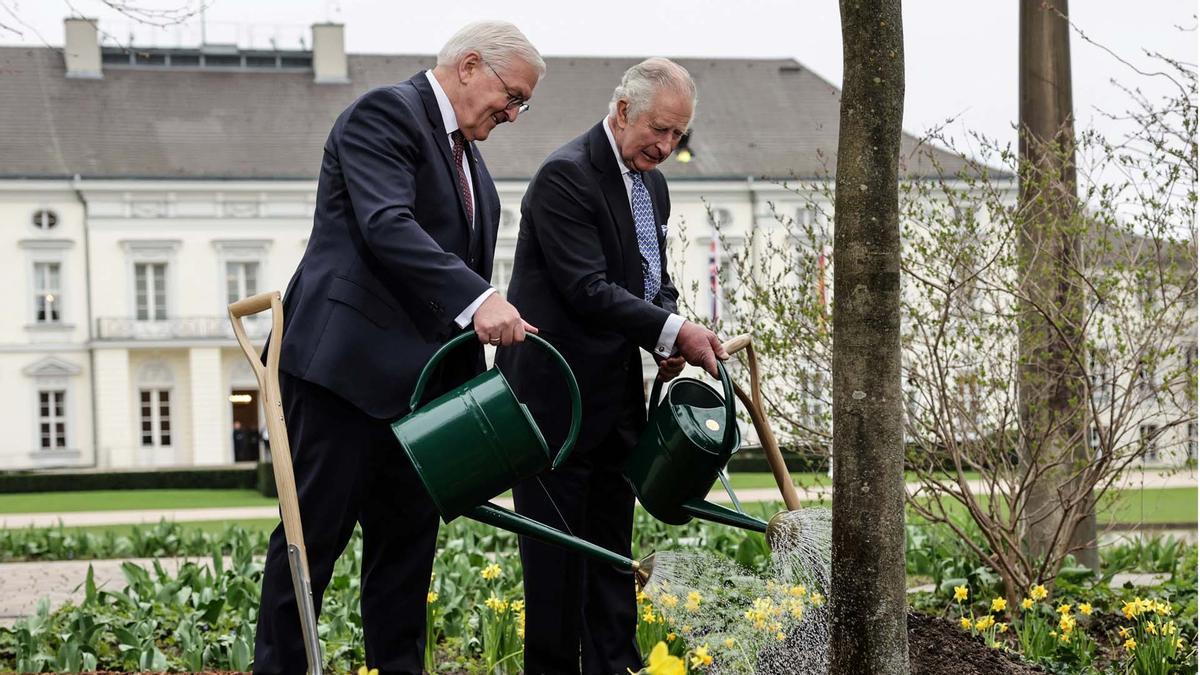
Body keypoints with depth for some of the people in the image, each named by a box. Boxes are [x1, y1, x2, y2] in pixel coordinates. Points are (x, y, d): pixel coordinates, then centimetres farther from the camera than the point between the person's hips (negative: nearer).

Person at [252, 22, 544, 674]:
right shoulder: (384, 112, -9)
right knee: (316, 529, -3)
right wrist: (477, 300, -35)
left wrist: (472, 377, 12)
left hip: (420, 375, 9)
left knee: (409, 536, 9)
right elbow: (387, 226, -24)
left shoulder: (464, 150, 19)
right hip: (346, 363, -9)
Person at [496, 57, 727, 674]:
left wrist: (668, 340, -2)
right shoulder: (567, 175, -16)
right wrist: (673, 332, -24)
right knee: (556, 540, 0)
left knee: (613, 541, 13)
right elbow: (587, 288, -22)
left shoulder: (651, 183, 12)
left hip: (617, 392, 9)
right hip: (556, 392, -8)